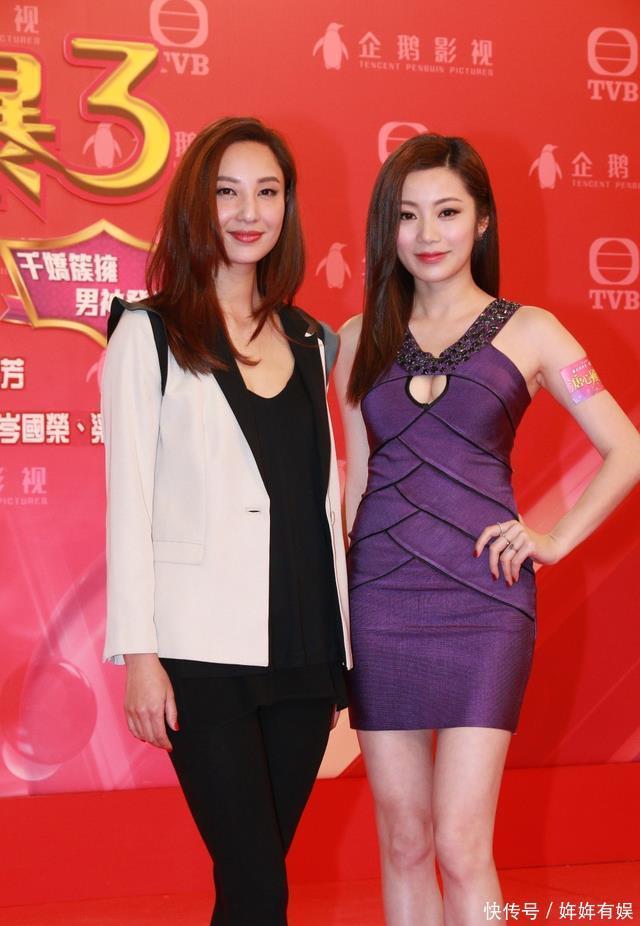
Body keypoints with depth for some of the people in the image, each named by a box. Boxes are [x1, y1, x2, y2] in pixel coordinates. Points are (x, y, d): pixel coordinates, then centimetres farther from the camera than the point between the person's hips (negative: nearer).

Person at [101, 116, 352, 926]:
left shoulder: (307, 341, 14)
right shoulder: (149, 334, 0)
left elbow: (324, 498, 15)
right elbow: (129, 500, -3)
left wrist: (340, 646, 13)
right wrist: (139, 653, -9)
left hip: (302, 646, 5)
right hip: (204, 647, -4)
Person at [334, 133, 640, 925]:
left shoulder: (525, 331, 3)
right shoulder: (361, 338, 10)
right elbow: (355, 476, 14)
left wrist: (557, 539, -3)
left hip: (483, 600, -3)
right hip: (380, 601, 3)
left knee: (461, 846, -7)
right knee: (403, 844, 8)